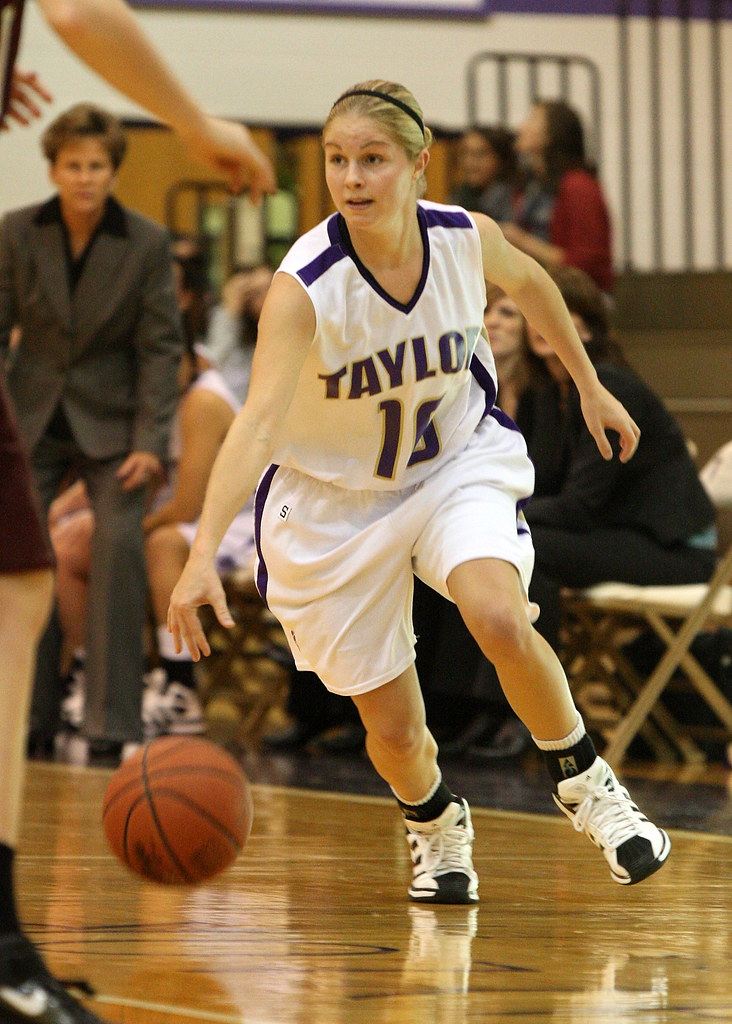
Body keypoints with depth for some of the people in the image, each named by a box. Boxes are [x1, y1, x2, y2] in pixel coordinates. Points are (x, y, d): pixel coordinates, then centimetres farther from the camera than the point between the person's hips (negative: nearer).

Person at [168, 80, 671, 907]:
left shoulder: (467, 239, -18)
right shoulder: (303, 287, -30)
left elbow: (528, 283, 7)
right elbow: (257, 423, -41)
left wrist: (589, 387, 16)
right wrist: (203, 555, -54)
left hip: (461, 461, 1)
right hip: (334, 497, -1)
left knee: (500, 620, -28)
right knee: (393, 728, 2)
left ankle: (582, 780, -1)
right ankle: (434, 824, 38)